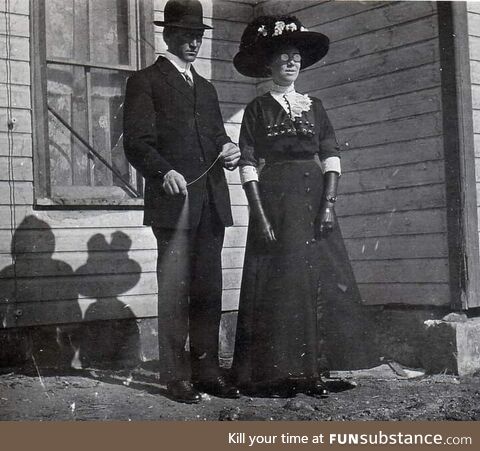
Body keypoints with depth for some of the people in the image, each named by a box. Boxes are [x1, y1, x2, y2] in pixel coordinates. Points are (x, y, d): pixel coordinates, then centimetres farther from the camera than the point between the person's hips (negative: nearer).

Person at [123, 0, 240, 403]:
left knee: (209, 291, 6)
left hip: (211, 203, 6)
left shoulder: (206, 88, 25)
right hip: (173, 202, -6)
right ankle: (176, 377, 1)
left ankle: (207, 372, 12)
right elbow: (137, 143, -5)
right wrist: (164, 172, -23)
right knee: (175, 291, -5)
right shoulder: (145, 82, 5)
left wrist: (230, 152, 3)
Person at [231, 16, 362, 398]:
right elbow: (248, 165, -3)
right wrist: (260, 216, -13)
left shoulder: (314, 106, 14)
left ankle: (313, 371, 7)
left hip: (314, 201, 3)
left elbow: (331, 158, 7)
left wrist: (328, 204, -7)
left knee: (319, 281, 0)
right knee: (277, 285, -4)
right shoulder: (258, 109, 5)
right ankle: (275, 374, 2)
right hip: (274, 201, -3)